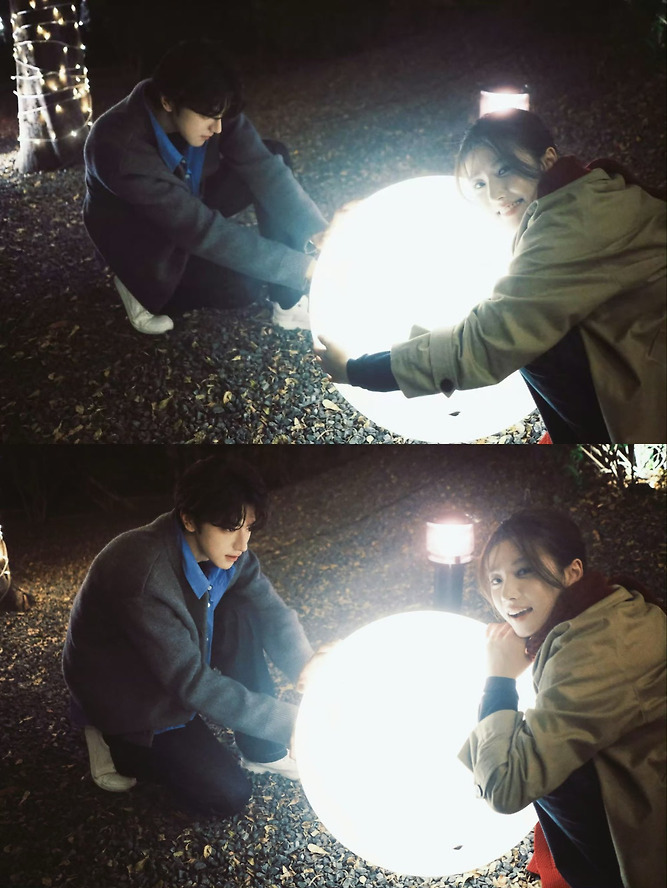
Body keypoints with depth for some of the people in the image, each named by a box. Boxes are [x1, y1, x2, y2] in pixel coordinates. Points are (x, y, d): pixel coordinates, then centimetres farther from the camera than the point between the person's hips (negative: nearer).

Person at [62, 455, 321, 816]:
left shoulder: (225, 549, -15)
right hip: (129, 700, -7)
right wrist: (292, 722, -36)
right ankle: (120, 746, 7)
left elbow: (273, 611, -7)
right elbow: (191, 683, -36)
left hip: (182, 669, 7)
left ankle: (262, 751, -2)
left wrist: (305, 664, -29)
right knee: (228, 794, -13)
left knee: (243, 616, -17)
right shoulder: (142, 573, -38)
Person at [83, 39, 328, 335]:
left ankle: (288, 300, -10)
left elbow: (263, 168, -19)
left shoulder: (206, 106, -22)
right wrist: (301, 267, -40)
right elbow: (200, 229, -40)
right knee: (242, 286, -31)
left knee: (274, 155, -15)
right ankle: (144, 288, -3)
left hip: (191, 204, 6)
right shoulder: (118, 145, -38)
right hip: (136, 233, -6)